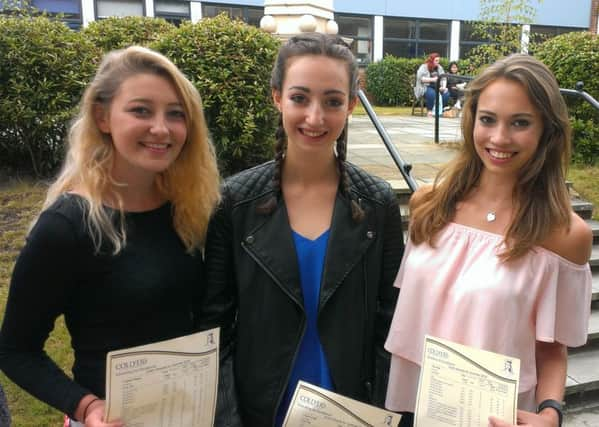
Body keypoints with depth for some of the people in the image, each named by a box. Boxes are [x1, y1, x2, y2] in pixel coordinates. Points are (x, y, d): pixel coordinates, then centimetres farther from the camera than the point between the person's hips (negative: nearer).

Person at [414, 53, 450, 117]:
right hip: (426, 87, -5)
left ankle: (440, 110, -10)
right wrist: (432, 79, -21)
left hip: (437, 87, 5)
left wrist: (444, 87, -7)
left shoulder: (439, 67, 15)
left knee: (446, 94, -23)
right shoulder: (424, 67, -3)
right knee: (432, 93, -38)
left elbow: (444, 78, 12)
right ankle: (429, 111, -22)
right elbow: (420, 78, -16)